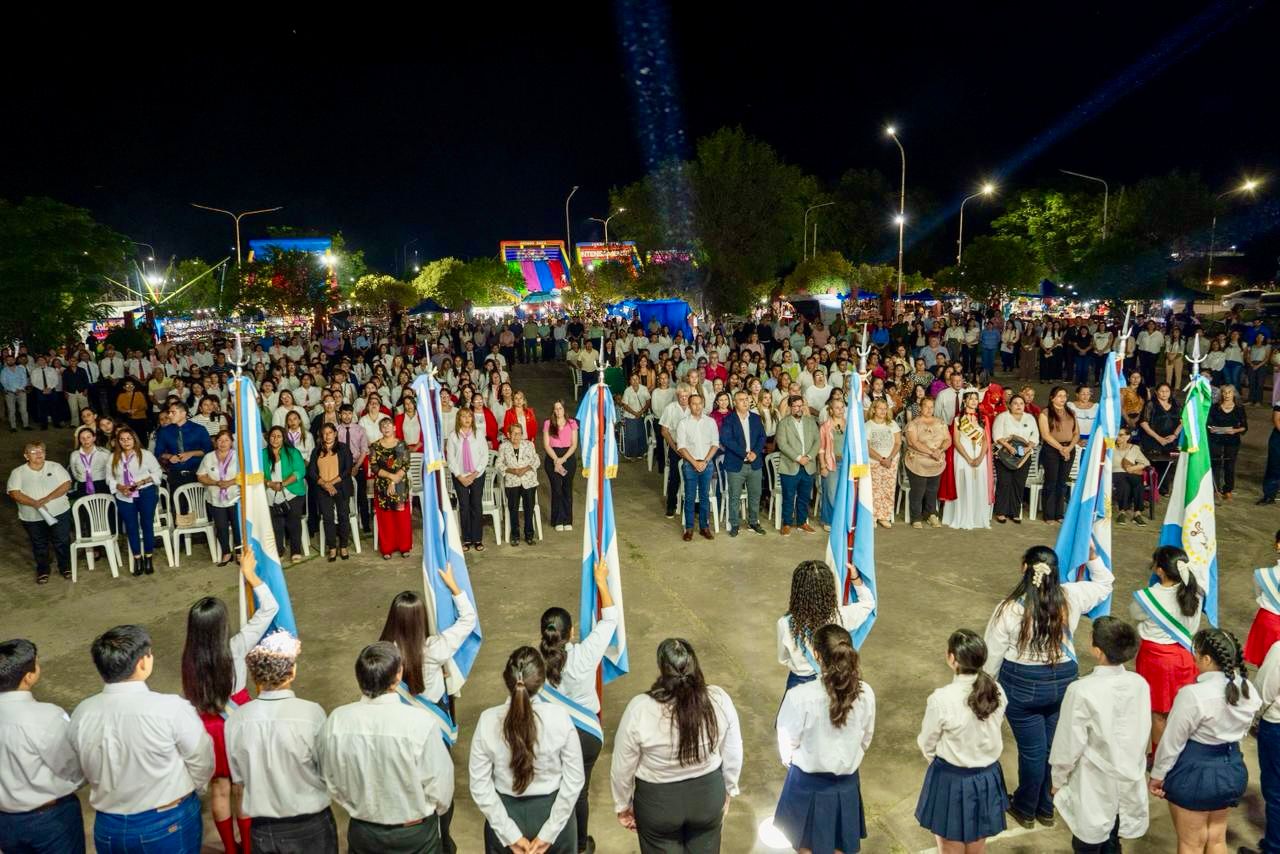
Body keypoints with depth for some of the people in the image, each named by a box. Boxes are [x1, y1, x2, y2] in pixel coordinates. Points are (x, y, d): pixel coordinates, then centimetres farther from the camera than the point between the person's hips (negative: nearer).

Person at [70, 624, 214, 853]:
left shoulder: (81, 714, -12)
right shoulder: (171, 708, -25)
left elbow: (87, 771, 3)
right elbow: (201, 761, -12)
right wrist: (190, 791, 9)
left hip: (109, 827, 4)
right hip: (170, 823, -4)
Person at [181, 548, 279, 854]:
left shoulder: (190, 657, -16)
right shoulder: (236, 647, -24)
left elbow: (191, 698, -7)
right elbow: (269, 607, -18)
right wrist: (249, 574, -12)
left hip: (208, 725, 3)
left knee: (219, 789, 18)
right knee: (243, 789, 14)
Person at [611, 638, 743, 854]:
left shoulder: (640, 709, -27)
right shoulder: (719, 699, -21)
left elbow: (622, 767, -13)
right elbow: (733, 754, -5)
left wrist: (623, 804, 5)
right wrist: (729, 790, 12)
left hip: (658, 801, -2)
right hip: (708, 795, 2)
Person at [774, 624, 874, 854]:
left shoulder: (800, 697, -29)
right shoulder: (865, 694, -17)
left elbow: (787, 742, -13)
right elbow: (866, 738, 0)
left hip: (807, 784, -3)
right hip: (846, 783, 3)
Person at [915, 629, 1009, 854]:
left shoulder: (942, 699, -28)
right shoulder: (996, 692, -13)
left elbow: (927, 745, -12)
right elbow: (993, 733, 3)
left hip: (951, 779, -4)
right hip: (988, 777, 5)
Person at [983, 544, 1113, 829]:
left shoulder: (1010, 608, -20)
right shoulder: (1071, 597, -10)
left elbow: (994, 654, -9)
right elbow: (1105, 584, 12)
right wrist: (1093, 557, 13)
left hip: (1023, 686, -4)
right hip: (1063, 680, 4)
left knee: (1032, 750, 11)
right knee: (1053, 746, 18)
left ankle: (1025, 810, 31)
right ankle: (1046, 808, 36)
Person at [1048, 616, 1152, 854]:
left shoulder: (1082, 691, -26)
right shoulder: (1140, 684, -11)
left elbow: (1069, 745, -17)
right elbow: (1143, 732, 3)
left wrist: (1058, 781, -1)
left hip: (1094, 788, -5)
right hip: (1130, 784, 5)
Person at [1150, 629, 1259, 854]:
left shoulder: (1193, 695, -28)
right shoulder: (1248, 690, -7)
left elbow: (1173, 741, -18)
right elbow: (1241, 731, 8)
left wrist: (1157, 775, -4)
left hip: (1194, 774, -6)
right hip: (1233, 770, 6)